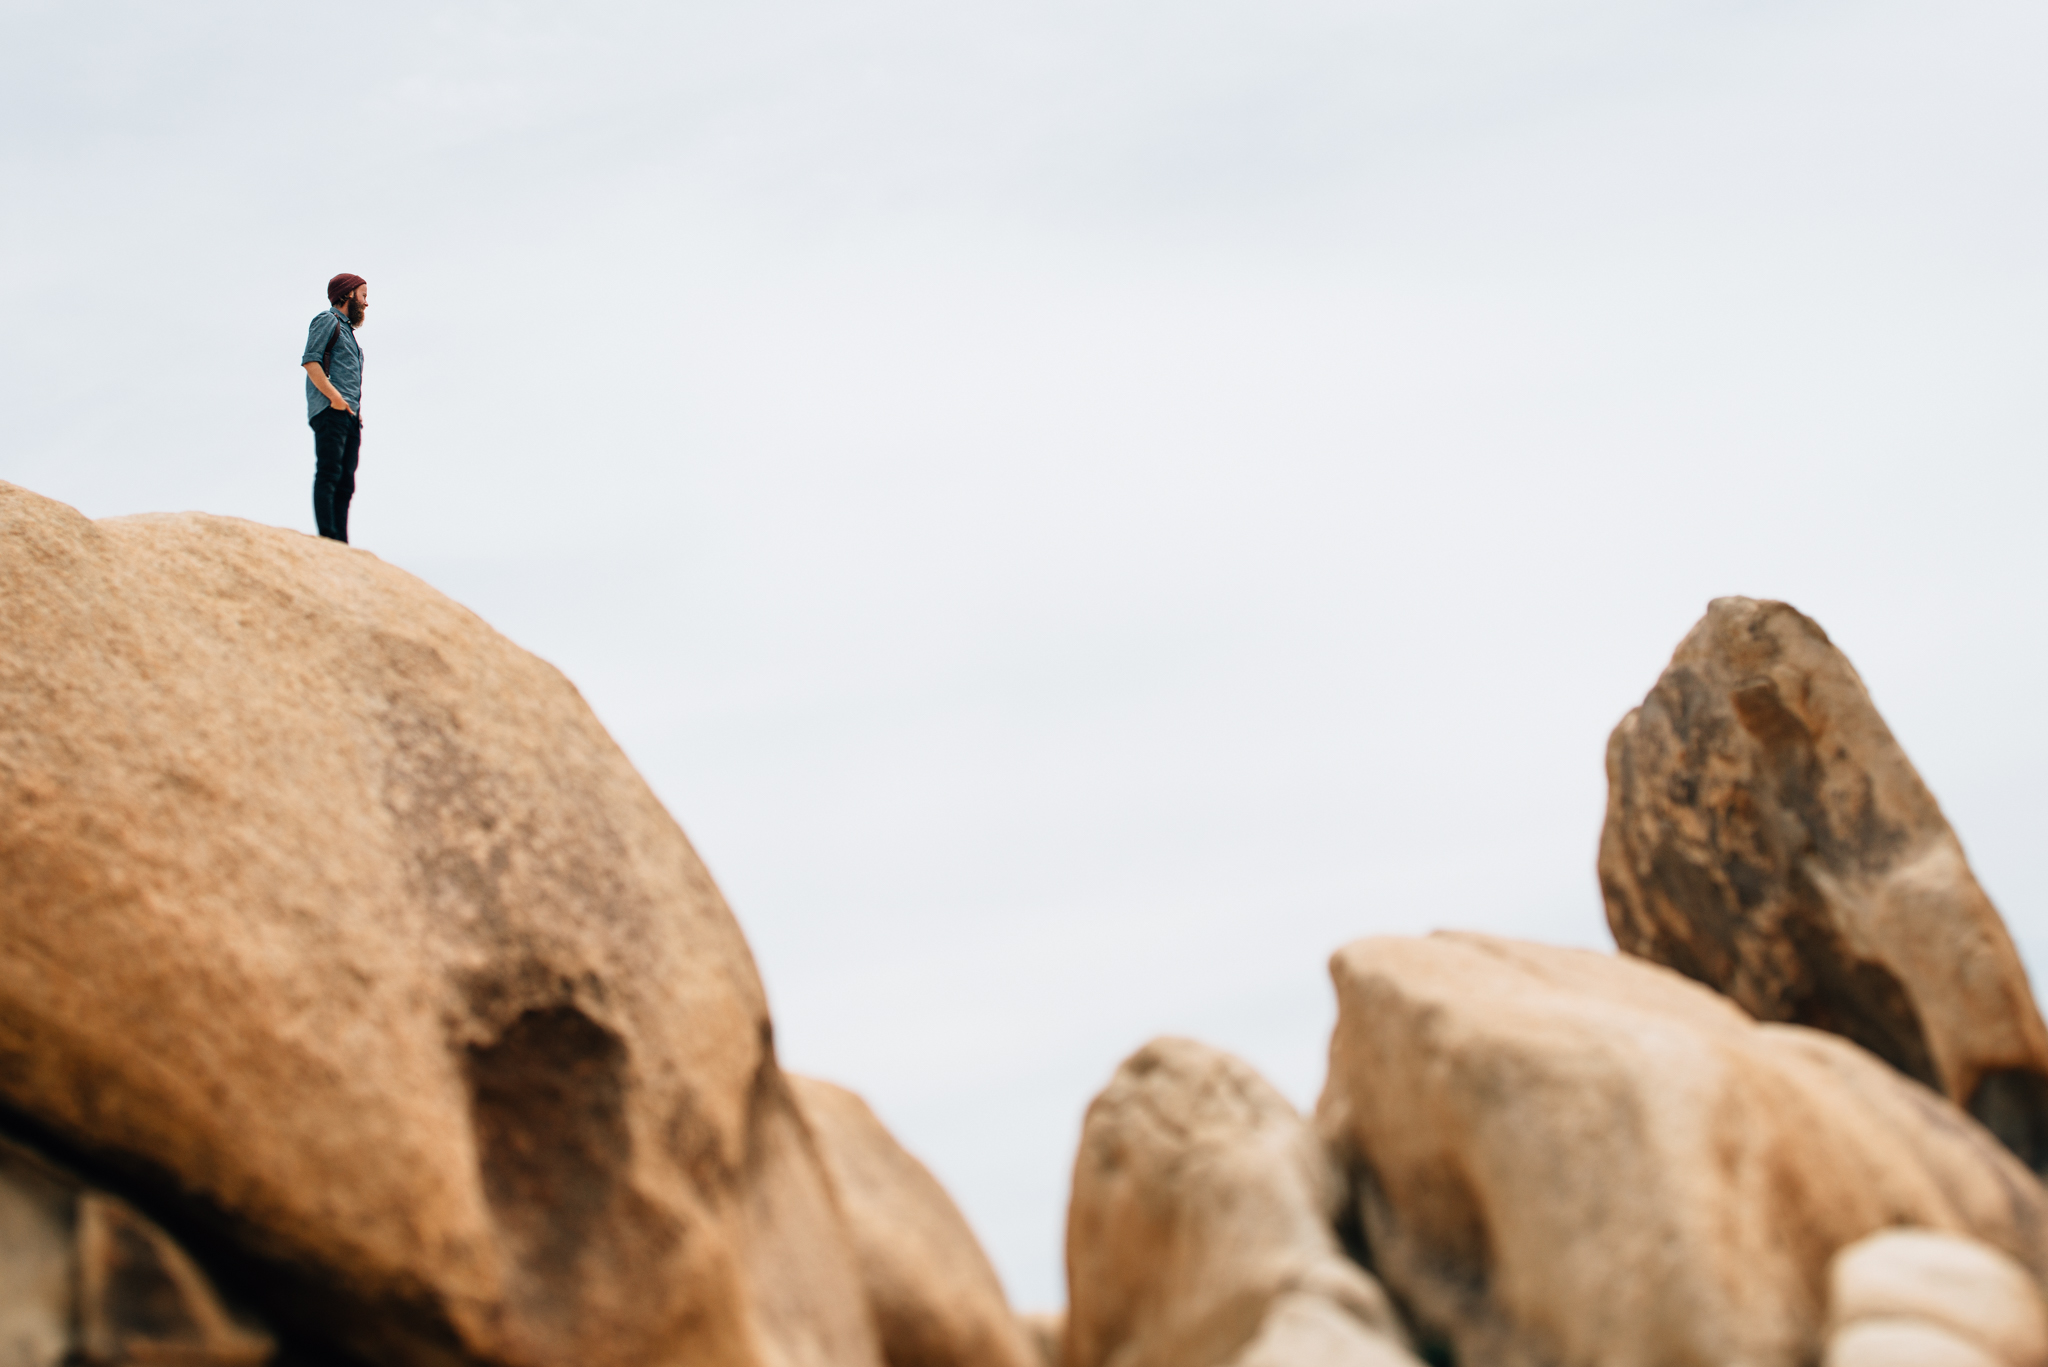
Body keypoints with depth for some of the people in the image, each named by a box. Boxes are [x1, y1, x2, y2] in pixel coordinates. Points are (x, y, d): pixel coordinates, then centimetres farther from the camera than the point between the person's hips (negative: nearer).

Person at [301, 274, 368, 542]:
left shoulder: (347, 330, 29)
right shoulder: (327, 321, 3)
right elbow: (310, 360, -10)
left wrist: (357, 411, 12)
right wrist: (334, 396, -18)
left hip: (350, 416, 9)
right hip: (330, 411, -9)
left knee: (345, 484, 2)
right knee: (328, 475, -16)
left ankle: (341, 548, -1)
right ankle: (327, 539, -24)